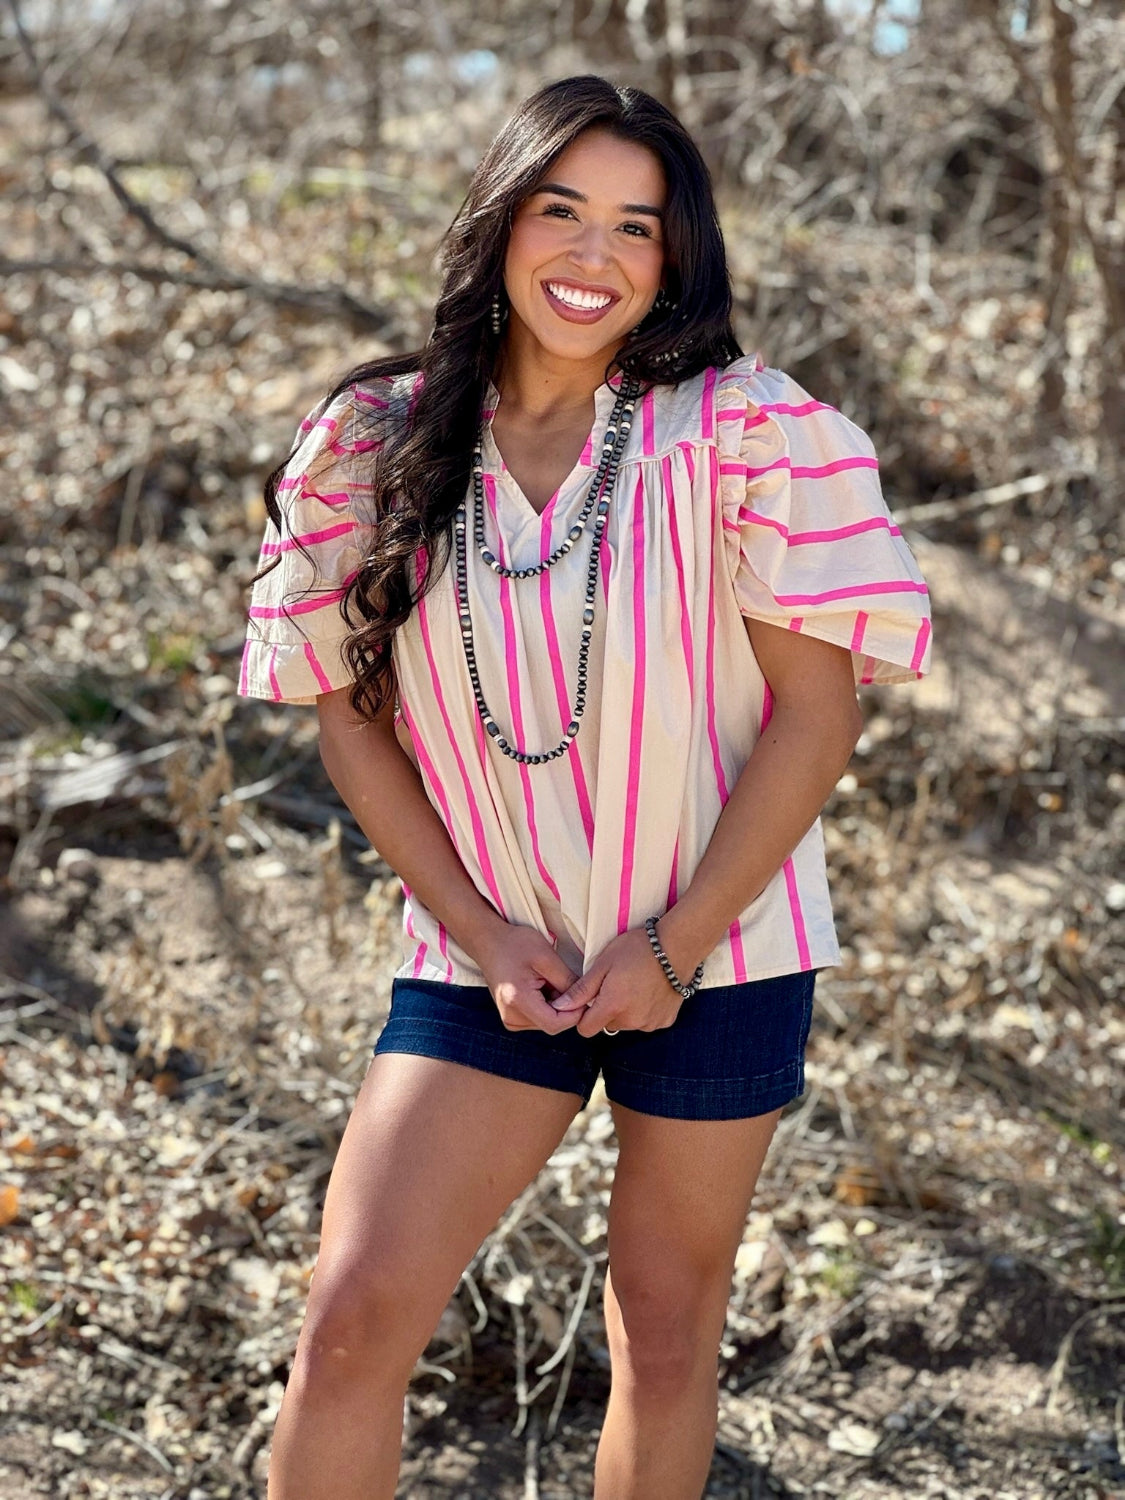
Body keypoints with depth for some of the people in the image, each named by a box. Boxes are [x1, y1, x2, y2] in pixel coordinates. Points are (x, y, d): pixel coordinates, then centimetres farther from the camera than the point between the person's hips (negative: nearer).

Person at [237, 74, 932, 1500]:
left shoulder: (740, 432, -9)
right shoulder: (380, 441, -2)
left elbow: (818, 712, -10)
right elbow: (347, 713, 2)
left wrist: (675, 946, -13)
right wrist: (478, 928, -7)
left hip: (717, 962, -1)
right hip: (490, 960, 1)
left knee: (665, 1333, 13)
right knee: (353, 1318, -7)